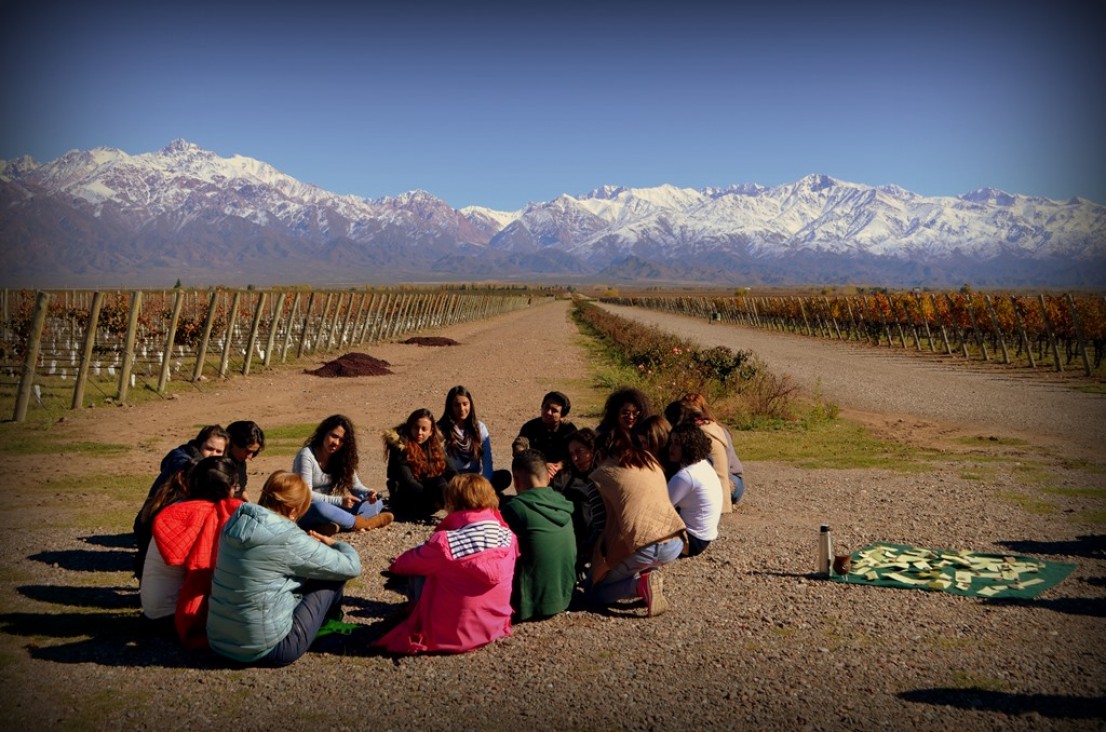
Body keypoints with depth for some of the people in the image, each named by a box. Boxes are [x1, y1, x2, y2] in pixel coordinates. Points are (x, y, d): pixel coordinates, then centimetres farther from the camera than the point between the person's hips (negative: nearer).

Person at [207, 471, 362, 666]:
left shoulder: (235, 524, 0)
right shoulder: (288, 539, -19)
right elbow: (351, 567, -8)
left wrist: (310, 545, 16)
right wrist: (334, 544, 12)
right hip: (266, 649, -7)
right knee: (335, 574, 6)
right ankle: (327, 623, 33)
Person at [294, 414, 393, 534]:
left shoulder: (342, 457, 3)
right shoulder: (306, 456, -16)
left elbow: (355, 485, 2)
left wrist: (368, 493, -21)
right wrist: (339, 501, -30)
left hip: (331, 508, 7)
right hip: (307, 512, -6)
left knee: (376, 502, -10)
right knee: (319, 507, -42)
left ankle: (336, 525, -34)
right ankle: (361, 523, -24)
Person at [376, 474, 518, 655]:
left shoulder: (444, 542, -22)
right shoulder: (509, 538, -9)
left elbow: (411, 561, -1)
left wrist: (396, 565, 24)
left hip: (451, 635, -5)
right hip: (495, 626, 5)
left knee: (415, 572, 9)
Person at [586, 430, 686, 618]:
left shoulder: (602, 473, 6)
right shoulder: (650, 460, 18)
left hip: (642, 548, -5)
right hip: (675, 545, 5)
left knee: (593, 592, 18)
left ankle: (640, 584, -6)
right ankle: (650, 573, 13)